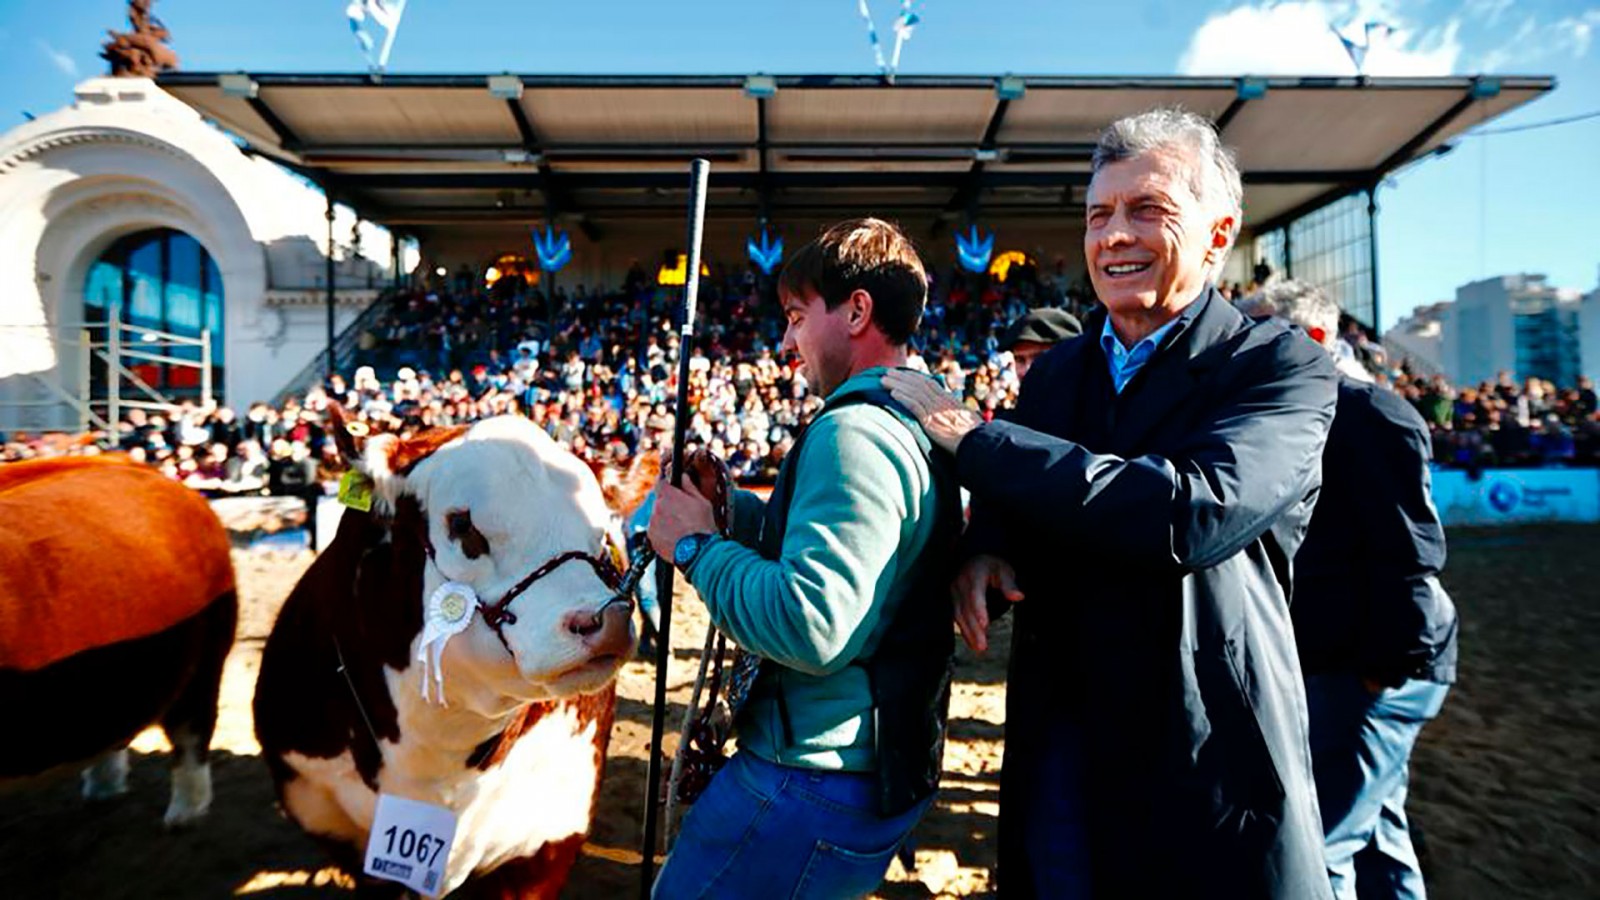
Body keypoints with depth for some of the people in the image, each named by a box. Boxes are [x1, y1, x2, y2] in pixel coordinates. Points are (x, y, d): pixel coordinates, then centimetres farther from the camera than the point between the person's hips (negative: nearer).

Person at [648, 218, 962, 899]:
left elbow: (811, 626, -31)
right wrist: (728, 505, 5)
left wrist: (696, 546, -17)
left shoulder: (853, 433, -23)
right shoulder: (923, 425, 8)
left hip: (817, 779, -10)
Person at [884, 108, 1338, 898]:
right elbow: (1011, 507, 12)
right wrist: (984, 549, -13)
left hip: (1204, 759, -4)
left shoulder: (1281, 367, -11)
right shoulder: (1054, 369, 5)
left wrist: (971, 436, -24)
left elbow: (1189, 513, -29)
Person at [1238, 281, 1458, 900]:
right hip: (1331, 661, 9)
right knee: (1373, 833, 22)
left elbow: (1408, 548, -18)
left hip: (1367, 668, -9)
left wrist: (1387, 661, -19)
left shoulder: (1367, 410, -12)